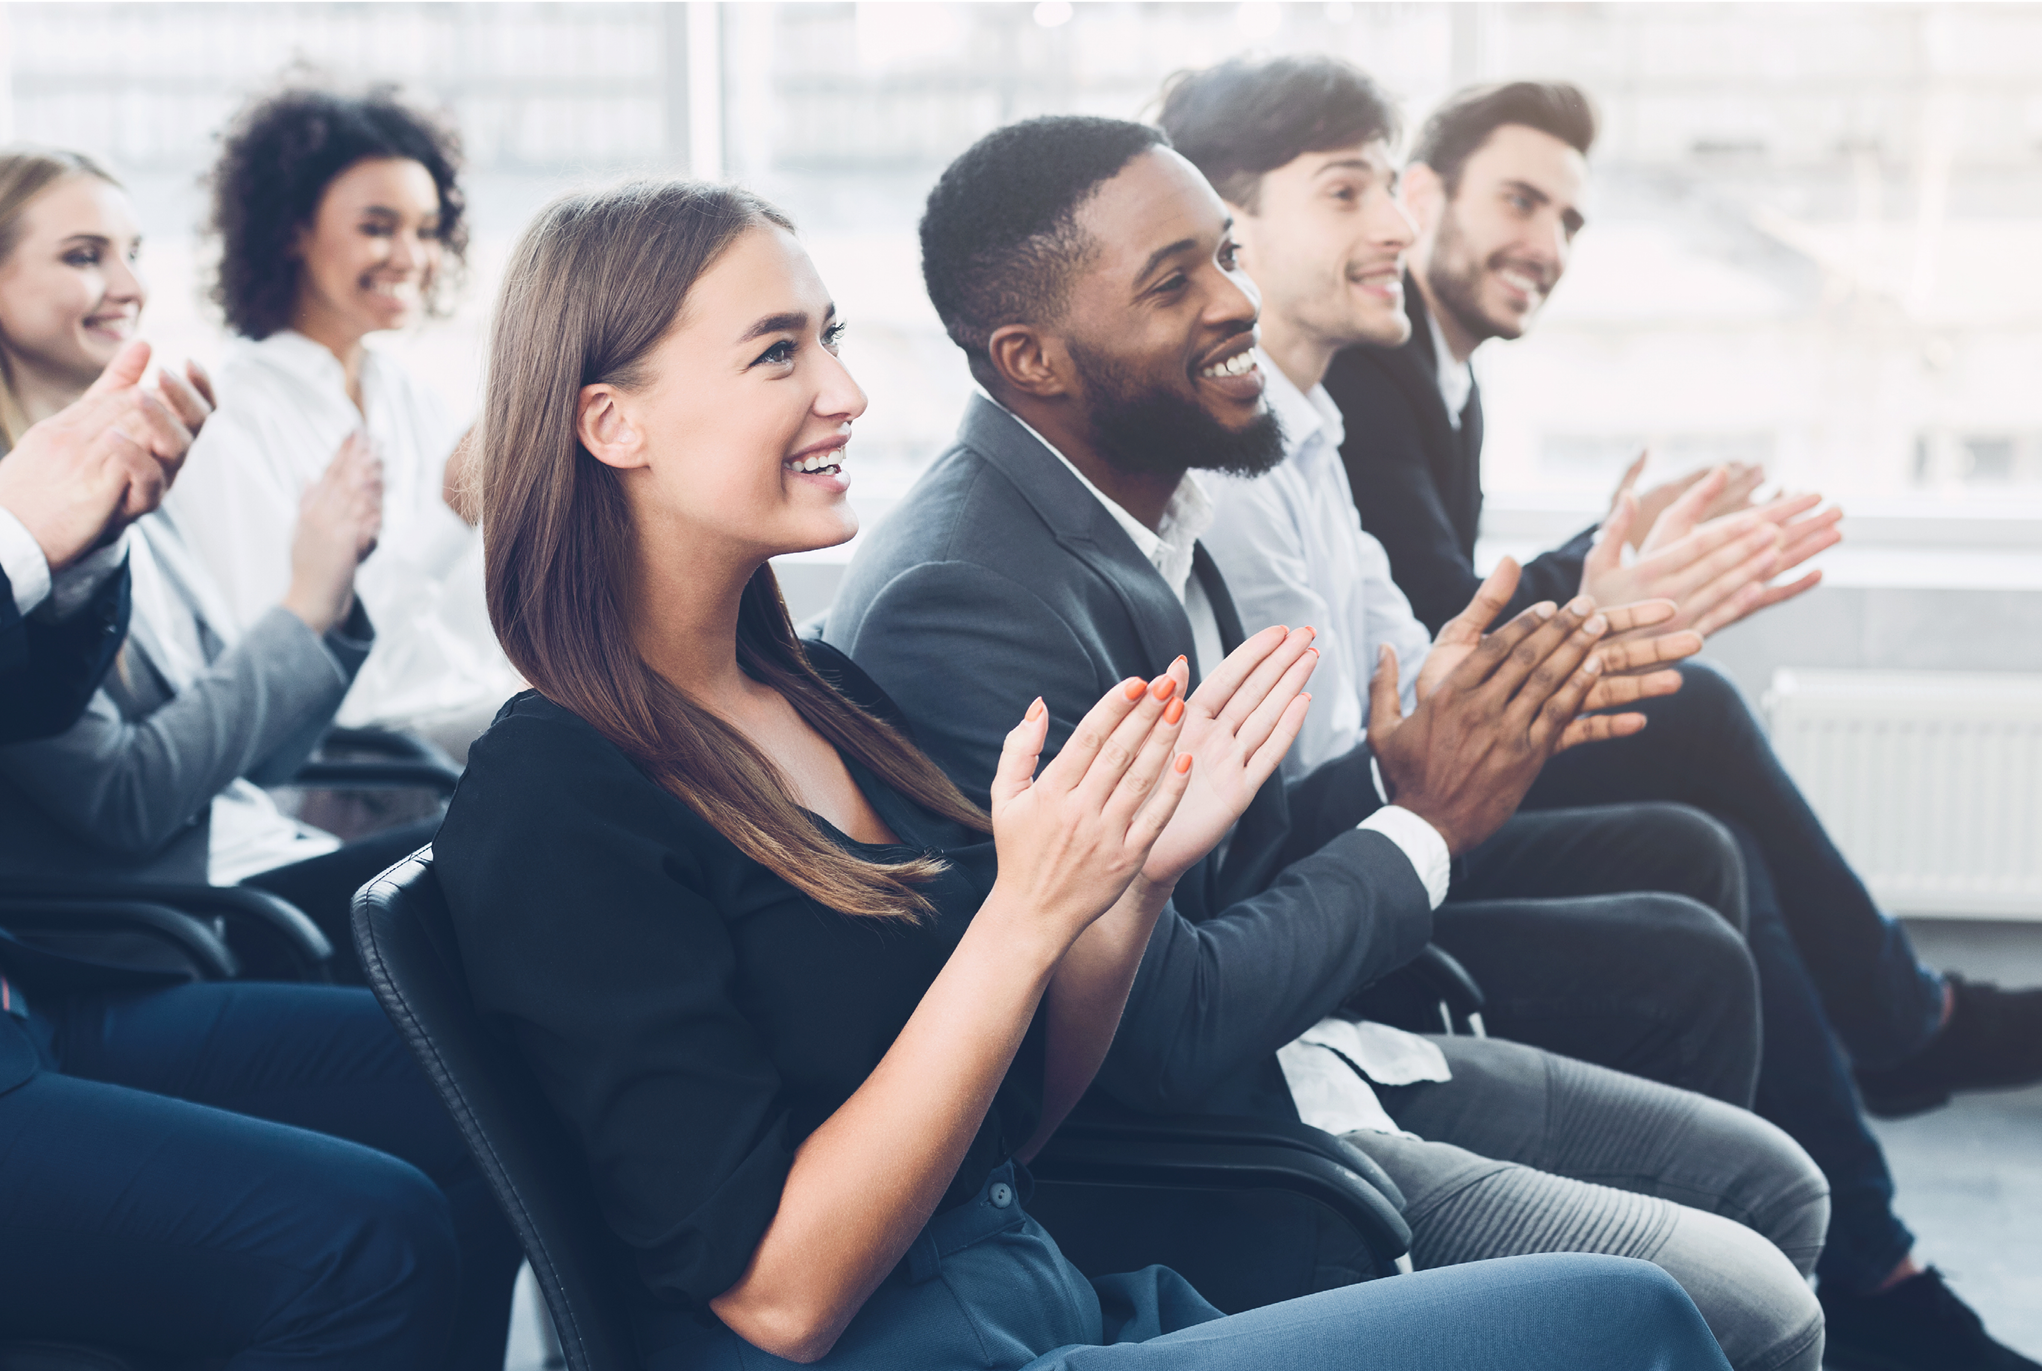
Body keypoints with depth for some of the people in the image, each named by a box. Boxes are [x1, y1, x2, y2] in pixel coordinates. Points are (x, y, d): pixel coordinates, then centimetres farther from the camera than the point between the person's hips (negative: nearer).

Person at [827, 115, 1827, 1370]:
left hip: (1303, 1052, 10)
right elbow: (1169, 1031, -24)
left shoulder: (1153, 513, 6)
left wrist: (1404, 760, -6)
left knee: (1770, 1184, 13)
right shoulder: (962, 605, -24)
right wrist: (1428, 821, -14)